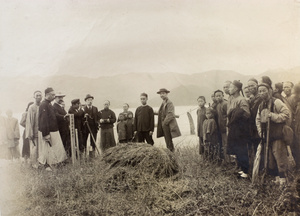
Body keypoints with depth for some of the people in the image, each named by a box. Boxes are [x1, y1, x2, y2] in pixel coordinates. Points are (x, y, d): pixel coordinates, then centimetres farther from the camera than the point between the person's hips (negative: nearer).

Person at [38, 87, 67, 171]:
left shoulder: (49, 104, 13)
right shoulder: (44, 105, -18)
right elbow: (43, 120, -22)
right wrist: (46, 134, -24)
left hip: (53, 130, 10)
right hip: (47, 132, -10)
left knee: (57, 148, 12)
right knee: (47, 149, 0)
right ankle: (47, 165, 9)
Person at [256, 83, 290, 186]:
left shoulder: (276, 102, -8)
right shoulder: (261, 106, 14)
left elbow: (286, 114, -16)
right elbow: (258, 120, 19)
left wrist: (272, 115, -19)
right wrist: (261, 132, 7)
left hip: (277, 136, -7)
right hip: (267, 136, 7)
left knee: (279, 157, -7)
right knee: (270, 158, 9)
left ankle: (282, 178, 1)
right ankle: (277, 177, 19)